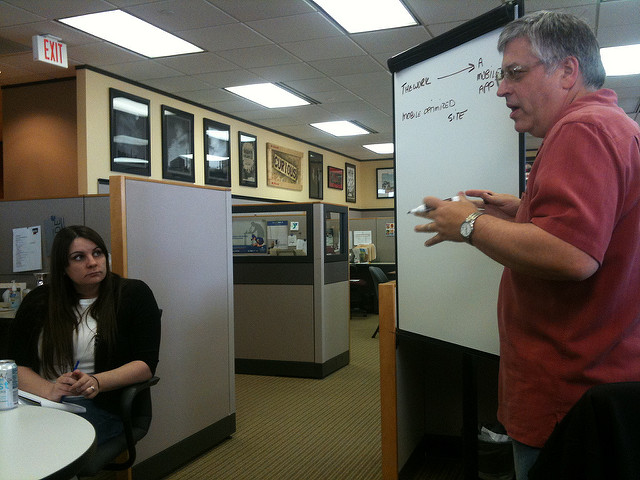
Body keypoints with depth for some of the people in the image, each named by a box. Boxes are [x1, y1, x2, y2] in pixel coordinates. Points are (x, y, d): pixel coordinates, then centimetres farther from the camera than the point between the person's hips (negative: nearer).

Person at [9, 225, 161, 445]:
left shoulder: (134, 294, 6)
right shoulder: (37, 301, 14)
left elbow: (146, 364, -1)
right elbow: (15, 366, 6)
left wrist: (96, 382, -18)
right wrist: (49, 390, -15)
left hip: (97, 405, -2)